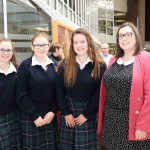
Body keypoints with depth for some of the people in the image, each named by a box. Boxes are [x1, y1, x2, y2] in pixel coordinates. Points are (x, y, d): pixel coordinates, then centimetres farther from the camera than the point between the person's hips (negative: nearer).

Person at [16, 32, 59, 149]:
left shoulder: (54, 65, 5)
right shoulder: (25, 66, -8)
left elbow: (58, 91, 3)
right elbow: (21, 95, -11)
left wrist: (53, 111, -7)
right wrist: (35, 116, -12)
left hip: (50, 115, 4)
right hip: (30, 117, -3)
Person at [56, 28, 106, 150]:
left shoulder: (100, 66, -6)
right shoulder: (65, 65, 0)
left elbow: (99, 93, -8)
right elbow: (59, 91, -1)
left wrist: (86, 115, -9)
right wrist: (66, 113, -6)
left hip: (89, 114, -2)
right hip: (68, 112, 2)